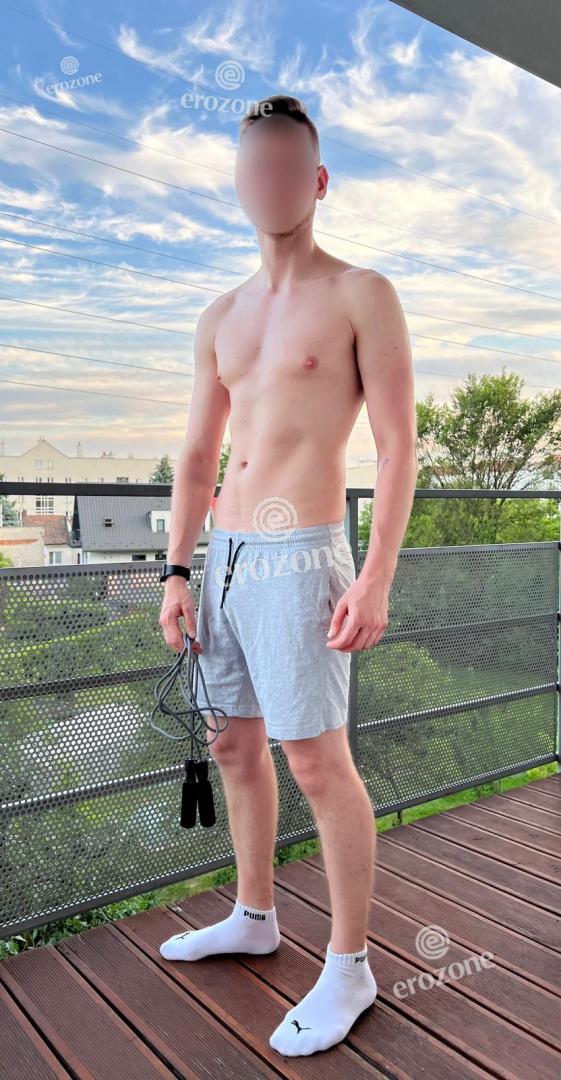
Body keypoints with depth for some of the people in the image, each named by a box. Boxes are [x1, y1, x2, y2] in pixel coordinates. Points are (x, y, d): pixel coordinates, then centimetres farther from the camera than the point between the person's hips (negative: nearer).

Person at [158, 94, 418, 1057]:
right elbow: (196, 459, 14)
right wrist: (176, 574, 8)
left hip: (298, 560, -7)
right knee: (235, 748, 16)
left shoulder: (363, 295, -3)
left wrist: (377, 579, -18)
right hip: (225, 558, 7)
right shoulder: (221, 317, 15)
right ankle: (254, 918, 36)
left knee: (318, 764, -2)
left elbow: (399, 446, -9)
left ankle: (348, 967, 18)